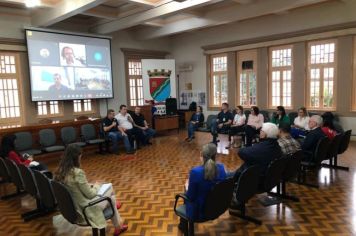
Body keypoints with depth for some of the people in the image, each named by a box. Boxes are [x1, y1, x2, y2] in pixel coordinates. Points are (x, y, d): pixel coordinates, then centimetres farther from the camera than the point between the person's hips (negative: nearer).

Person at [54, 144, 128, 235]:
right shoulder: (78, 173, -30)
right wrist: (96, 186, 0)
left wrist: (90, 186, 9)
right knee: (111, 197, 18)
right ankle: (118, 226, 39)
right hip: (84, 209, -8)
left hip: (71, 207, 8)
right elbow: (90, 194, -19)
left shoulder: (60, 172, -5)